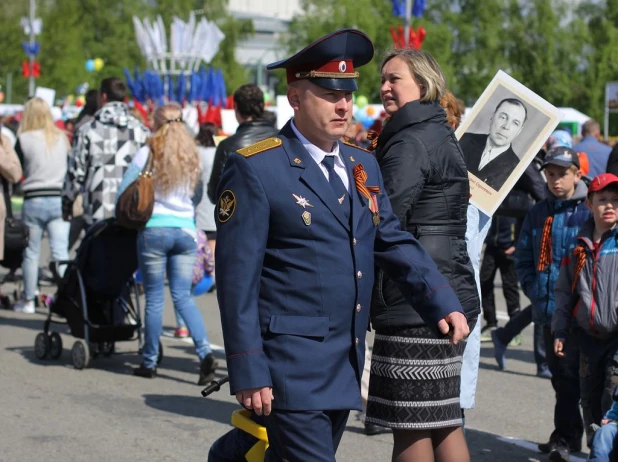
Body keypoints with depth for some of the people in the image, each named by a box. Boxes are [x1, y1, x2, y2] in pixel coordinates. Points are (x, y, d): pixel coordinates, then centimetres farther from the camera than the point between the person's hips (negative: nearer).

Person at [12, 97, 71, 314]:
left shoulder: (24, 139, -6)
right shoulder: (62, 138, 3)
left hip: (34, 200, -2)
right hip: (59, 199, 2)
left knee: (31, 253, 9)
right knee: (60, 252, 0)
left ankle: (28, 300, 18)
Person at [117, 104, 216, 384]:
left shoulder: (148, 153, -3)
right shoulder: (191, 156, 7)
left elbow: (124, 193, 2)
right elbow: (197, 195, 13)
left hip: (154, 229, -3)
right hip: (186, 230, 3)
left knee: (154, 298, 4)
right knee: (183, 296, 5)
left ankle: (149, 362, 11)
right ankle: (205, 352, -12)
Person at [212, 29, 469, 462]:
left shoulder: (363, 165, 12)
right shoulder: (256, 170, -10)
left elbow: (395, 243, 13)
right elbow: (237, 278, -12)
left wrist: (444, 303, -3)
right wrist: (249, 373, -15)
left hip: (345, 369, 7)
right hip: (291, 368, -7)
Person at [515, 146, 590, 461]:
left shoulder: (589, 212, -7)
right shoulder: (538, 214, 10)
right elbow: (523, 256, 17)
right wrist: (533, 288, 5)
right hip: (546, 307, 6)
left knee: (568, 374, -5)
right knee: (559, 375, 13)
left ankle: (565, 436, 2)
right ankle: (570, 433, 24)